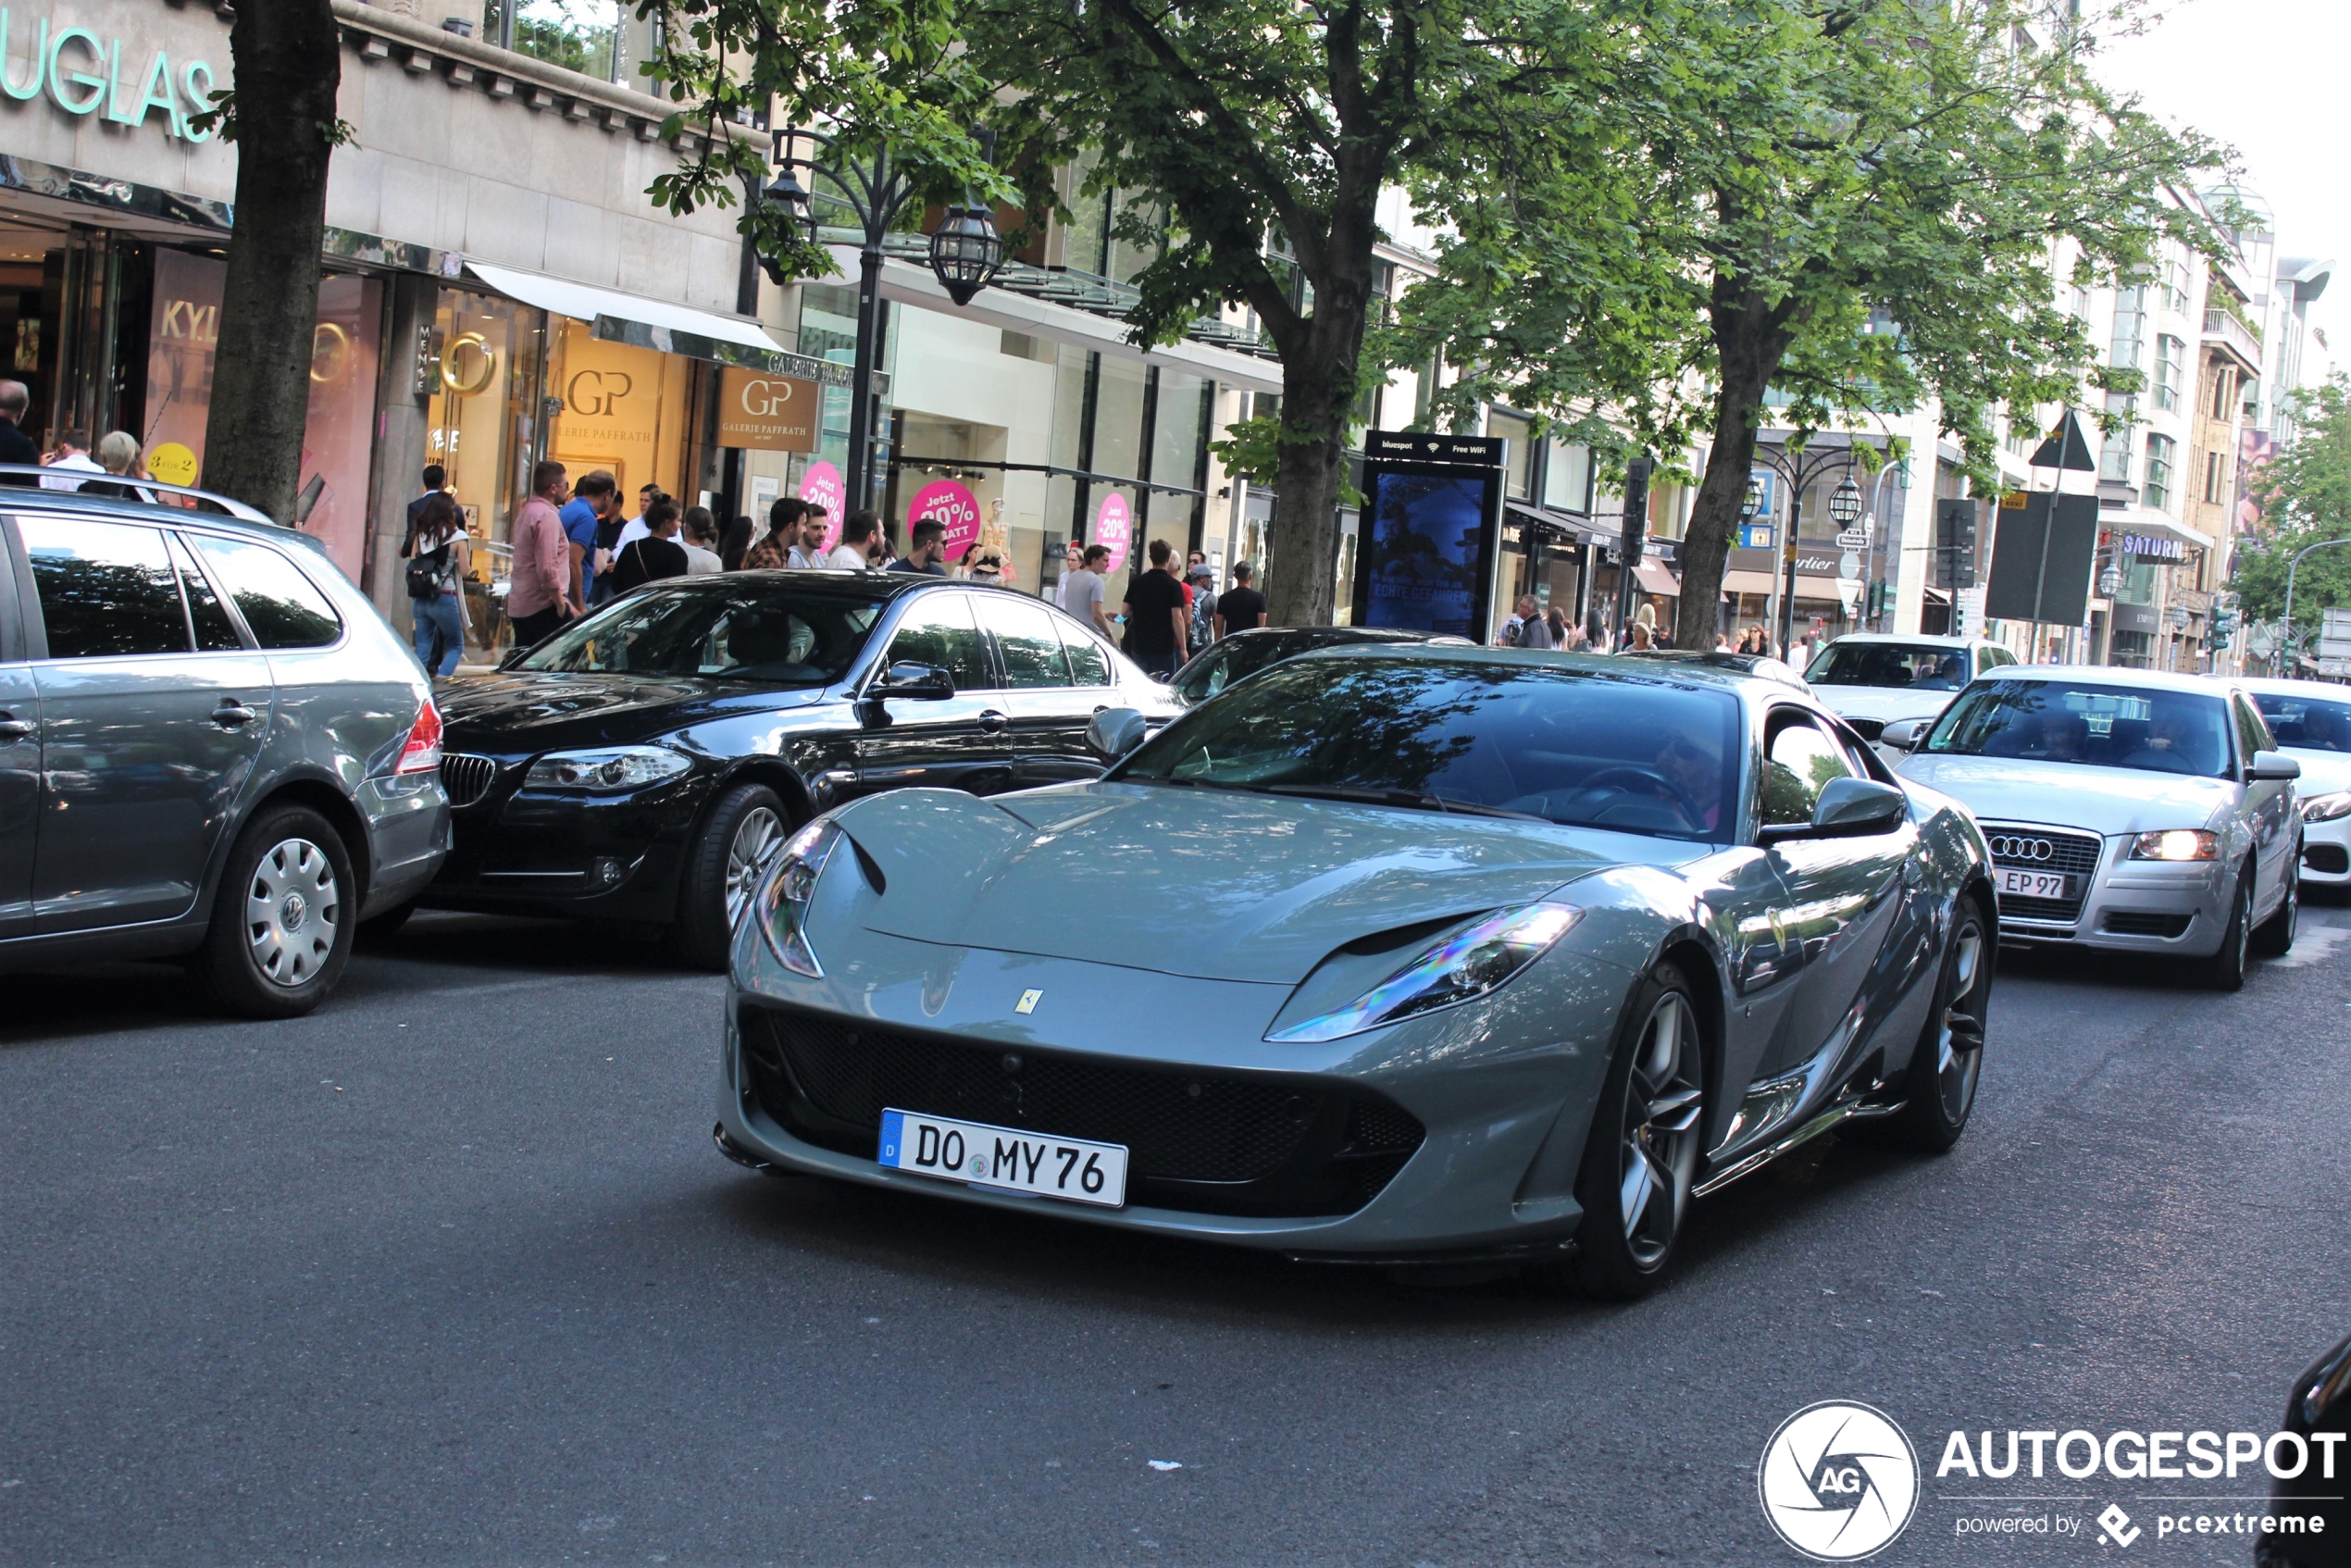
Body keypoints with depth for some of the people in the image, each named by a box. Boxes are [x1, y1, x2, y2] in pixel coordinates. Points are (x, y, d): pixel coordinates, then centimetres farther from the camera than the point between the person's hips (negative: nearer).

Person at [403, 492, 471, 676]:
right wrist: (468, 550, 6)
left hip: (420, 597, 5)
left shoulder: (421, 534, 6)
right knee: (455, 646, 9)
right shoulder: (457, 537, -8)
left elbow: (412, 565, 8)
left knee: (422, 647, 10)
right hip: (445, 598, -5)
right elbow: (465, 571, -8)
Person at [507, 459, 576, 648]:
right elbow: (548, 568, -21)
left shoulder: (527, 512, 17)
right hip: (543, 607, -10)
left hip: (519, 605, 10)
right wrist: (562, 604, -16)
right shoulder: (548, 516, -13)